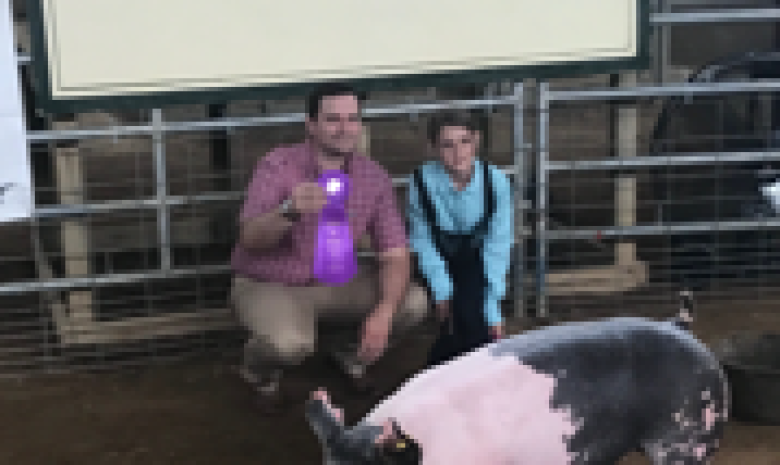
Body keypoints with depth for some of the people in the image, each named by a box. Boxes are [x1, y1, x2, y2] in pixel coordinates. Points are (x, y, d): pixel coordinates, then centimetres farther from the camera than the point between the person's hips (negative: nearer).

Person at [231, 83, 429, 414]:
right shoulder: (278, 166, -19)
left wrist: (384, 313, -27)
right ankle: (257, 368, 4)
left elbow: (395, 254, -9)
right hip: (268, 285, -4)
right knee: (291, 343, -36)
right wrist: (290, 211, -51)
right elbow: (250, 239, -29)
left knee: (413, 302, -17)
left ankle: (353, 354, 15)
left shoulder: (374, 177, -8)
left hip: (335, 281, 4)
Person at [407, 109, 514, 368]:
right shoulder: (421, 182, -20)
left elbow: (497, 248, -16)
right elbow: (423, 243, -11)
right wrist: (442, 292, -19)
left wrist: (492, 308, -20)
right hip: (440, 261, -1)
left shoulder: (496, 182, -19)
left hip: (479, 265, 1)